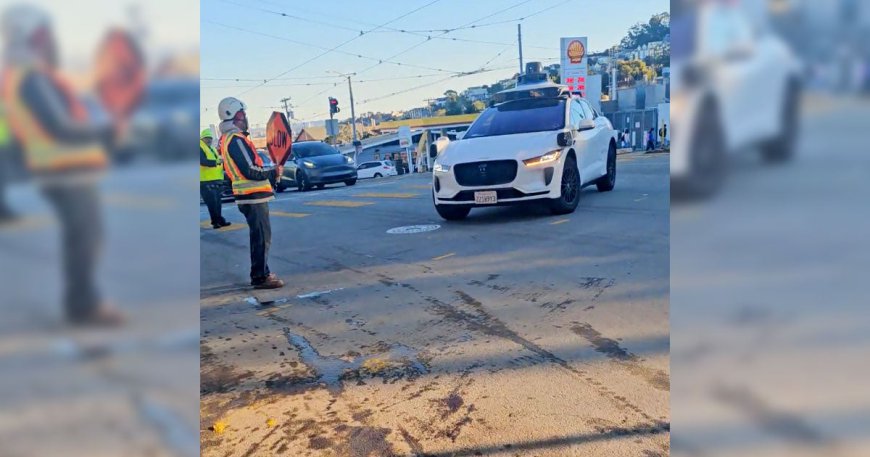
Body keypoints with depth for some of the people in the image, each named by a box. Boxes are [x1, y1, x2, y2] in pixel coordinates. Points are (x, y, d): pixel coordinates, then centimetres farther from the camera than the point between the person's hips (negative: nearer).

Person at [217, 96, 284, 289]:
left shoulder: (228, 138, 16)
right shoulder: (236, 139, -17)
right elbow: (250, 171, -22)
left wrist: (269, 172, 12)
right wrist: (274, 172, -9)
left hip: (250, 196, 10)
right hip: (253, 197, -10)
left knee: (259, 237, 17)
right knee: (262, 237, -5)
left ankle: (261, 273, 26)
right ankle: (260, 277, -1)